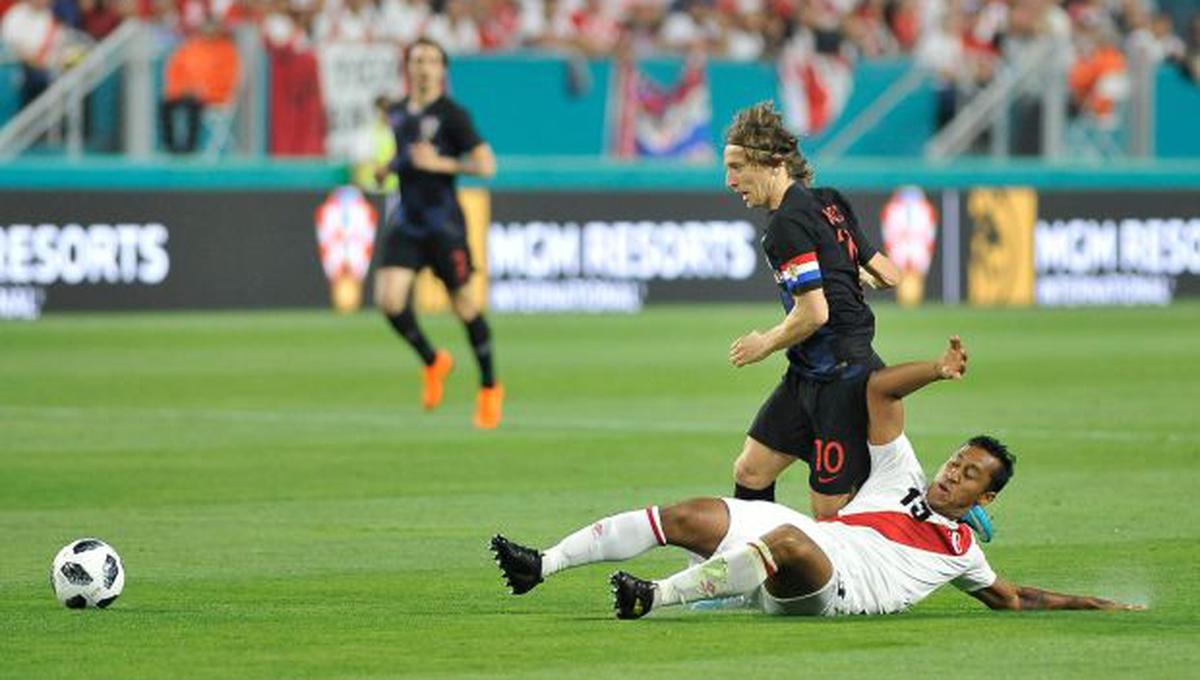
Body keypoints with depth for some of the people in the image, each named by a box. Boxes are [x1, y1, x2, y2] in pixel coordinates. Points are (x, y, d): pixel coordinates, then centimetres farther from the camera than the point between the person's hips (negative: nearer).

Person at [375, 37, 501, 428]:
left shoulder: (451, 115, -9)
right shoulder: (398, 114, 10)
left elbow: (486, 165, -15)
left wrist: (442, 164, -22)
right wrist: (388, 169, 10)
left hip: (443, 223, -5)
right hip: (406, 222, 5)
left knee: (462, 303, 4)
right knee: (388, 299, -12)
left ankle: (490, 388, 21)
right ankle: (432, 362, 14)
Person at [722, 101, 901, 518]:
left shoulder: (789, 223, -18)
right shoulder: (828, 203, 10)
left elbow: (814, 312, -23)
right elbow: (889, 276, 16)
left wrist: (766, 345, -6)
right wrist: (852, 274, 37)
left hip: (841, 381, -10)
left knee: (830, 514, -5)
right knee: (750, 472, 10)